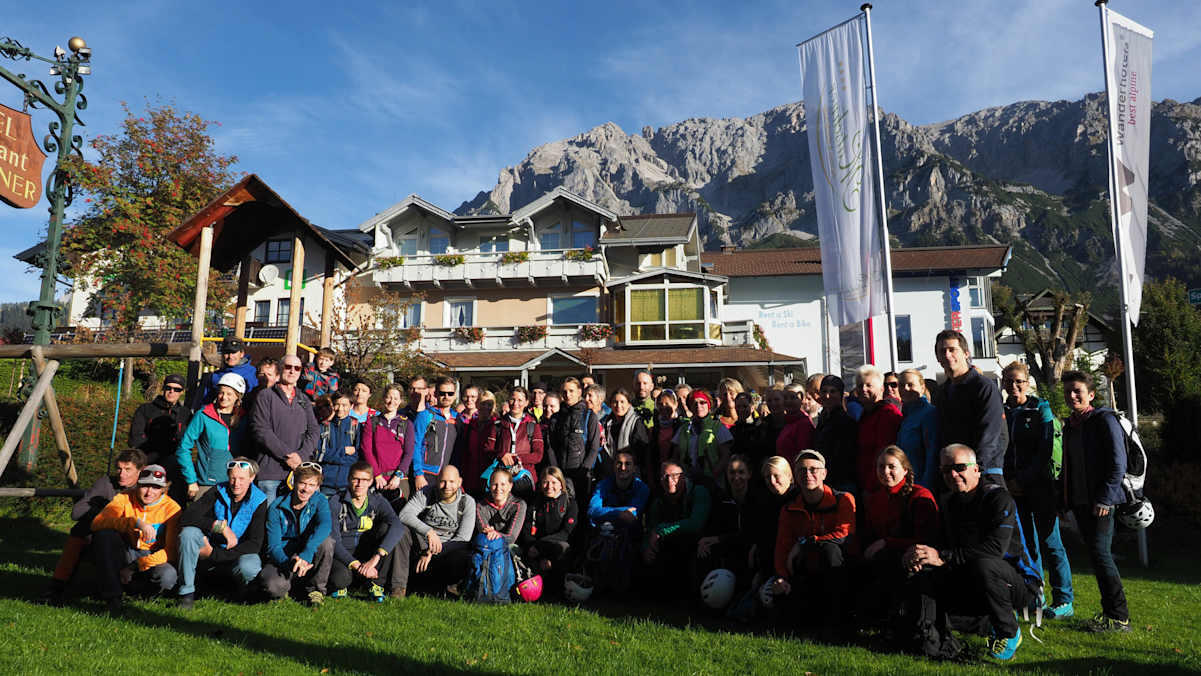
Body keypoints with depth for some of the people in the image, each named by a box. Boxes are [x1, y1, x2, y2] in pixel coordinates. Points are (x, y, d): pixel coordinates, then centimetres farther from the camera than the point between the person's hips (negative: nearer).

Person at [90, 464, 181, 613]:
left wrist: (135, 568, -21)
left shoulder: (171, 508, -10)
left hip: (152, 558, -2)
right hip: (126, 555, 2)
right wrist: (136, 522, -36)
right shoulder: (124, 498, -6)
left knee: (168, 576, -35)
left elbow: (172, 550, -14)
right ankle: (112, 596, -22)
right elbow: (97, 523, -24)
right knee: (105, 534, -26)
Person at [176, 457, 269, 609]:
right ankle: (187, 593, -16)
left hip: (239, 553, -2)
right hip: (210, 547, 2)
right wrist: (221, 526, -29)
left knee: (249, 568, -36)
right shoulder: (218, 492, -7)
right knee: (188, 532, -26)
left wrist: (214, 554, -24)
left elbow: (255, 544, -18)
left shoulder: (258, 501, -13)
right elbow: (186, 517, -18)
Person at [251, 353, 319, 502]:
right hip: (269, 469, -3)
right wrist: (287, 455, -12)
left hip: (299, 469, 3)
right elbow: (260, 430, -6)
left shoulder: (304, 400, 18)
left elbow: (313, 431, 9)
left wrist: (301, 456, -9)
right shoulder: (266, 396, 5)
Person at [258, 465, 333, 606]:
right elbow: (273, 546, -14)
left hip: (310, 559, 1)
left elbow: (324, 526, -29)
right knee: (272, 585, -34)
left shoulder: (320, 501, -8)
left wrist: (305, 555, -46)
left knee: (326, 542, -31)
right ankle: (287, 585, 6)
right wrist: (290, 564, -36)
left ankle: (315, 588, -8)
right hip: (283, 559, -1)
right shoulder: (276, 507, -10)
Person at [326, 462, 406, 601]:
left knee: (385, 527, -24)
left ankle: (377, 584, -17)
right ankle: (341, 586, 4)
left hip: (368, 554, 2)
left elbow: (397, 526, -23)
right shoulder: (335, 502, -7)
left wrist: (375, 558, -36)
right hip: (343, 556, -2)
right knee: (340, 578, -35)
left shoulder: (378, 501, -3)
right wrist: (356, 565, -28)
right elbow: (333, 540, -15)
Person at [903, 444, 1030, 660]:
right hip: (970, 581, 6)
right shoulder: (948, 503, 8)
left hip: (1016, 583, -6)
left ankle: (1009, 633, -12)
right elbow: (941, 544, 6)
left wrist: (942, 557, -32)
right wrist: (921, 555, -19)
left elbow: (996, 548, -27)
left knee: (982, 564, -38)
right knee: (921, 573, -14)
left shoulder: (998, 498, -14)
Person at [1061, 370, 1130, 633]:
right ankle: (1109, 611, 19)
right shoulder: (1070, 426, 16)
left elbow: (1118, 464, -12)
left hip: (1101, 503, -7)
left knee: (1100, 553, -10)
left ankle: (1119, 617, -2)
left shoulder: (1104, 419, -6)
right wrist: (1066, 499, 15)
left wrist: (1104, 499, -17)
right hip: (1080, 503, 7)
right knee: (1096, 554, 11)